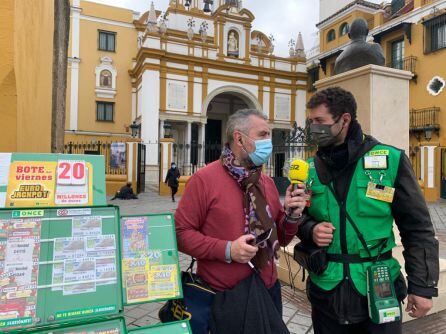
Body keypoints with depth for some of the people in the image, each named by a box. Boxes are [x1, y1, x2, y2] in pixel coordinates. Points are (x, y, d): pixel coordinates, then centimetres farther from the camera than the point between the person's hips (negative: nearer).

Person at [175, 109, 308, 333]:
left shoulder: (267, 182, 6)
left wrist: (291, 215, -9)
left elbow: (279, 238, 10)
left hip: (267, 290, 6)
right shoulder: (204, 179, -13)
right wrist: (226, 250, -23)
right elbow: (181, 233, -14)